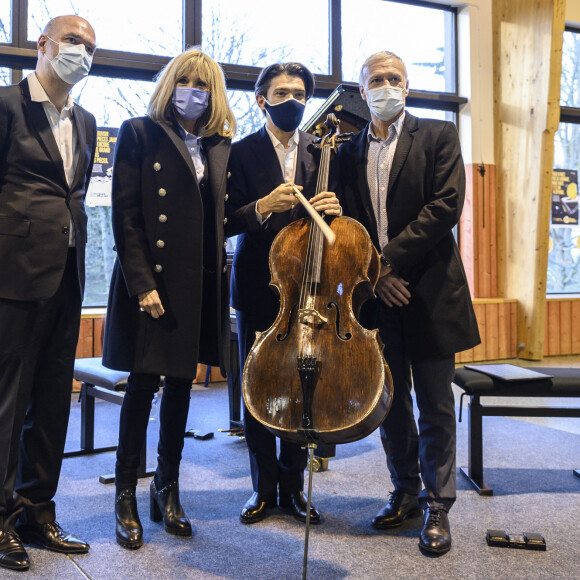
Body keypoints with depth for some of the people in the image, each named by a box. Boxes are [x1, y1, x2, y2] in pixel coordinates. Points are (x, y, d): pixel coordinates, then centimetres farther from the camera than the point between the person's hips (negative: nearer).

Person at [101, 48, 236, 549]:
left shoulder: (221, 145, 13)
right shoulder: (140, 133, 0)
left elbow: (222, 215, 13)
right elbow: (125, 215, -8)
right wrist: (142, 282, -15)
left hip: (201, 282, 4)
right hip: (153, 278, -4)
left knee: (181, 385, 10)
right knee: (144, 385, 0)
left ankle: (168, 489, 24)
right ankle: (126, 497, 15)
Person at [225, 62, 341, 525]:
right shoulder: (242, 153, 1)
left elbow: (336, 212, 10)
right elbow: (226, 222, -5)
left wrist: (335, 208, -13)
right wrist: (264, 206, -23)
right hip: (258, 289, -1)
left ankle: (293, 485, 21)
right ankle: (264, 486, 21)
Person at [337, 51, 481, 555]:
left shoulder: (438, 135, 2)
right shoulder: (350, 151, 13)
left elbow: (447, 204, -10)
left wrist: (391, 258, -14)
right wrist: (373, 273, -8)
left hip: (429, 291, -3)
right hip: (376, 293, 4)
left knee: (435, 406, 3)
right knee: (390, 402, 11)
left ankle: (437, 505, 17)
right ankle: (406, 491, 28)